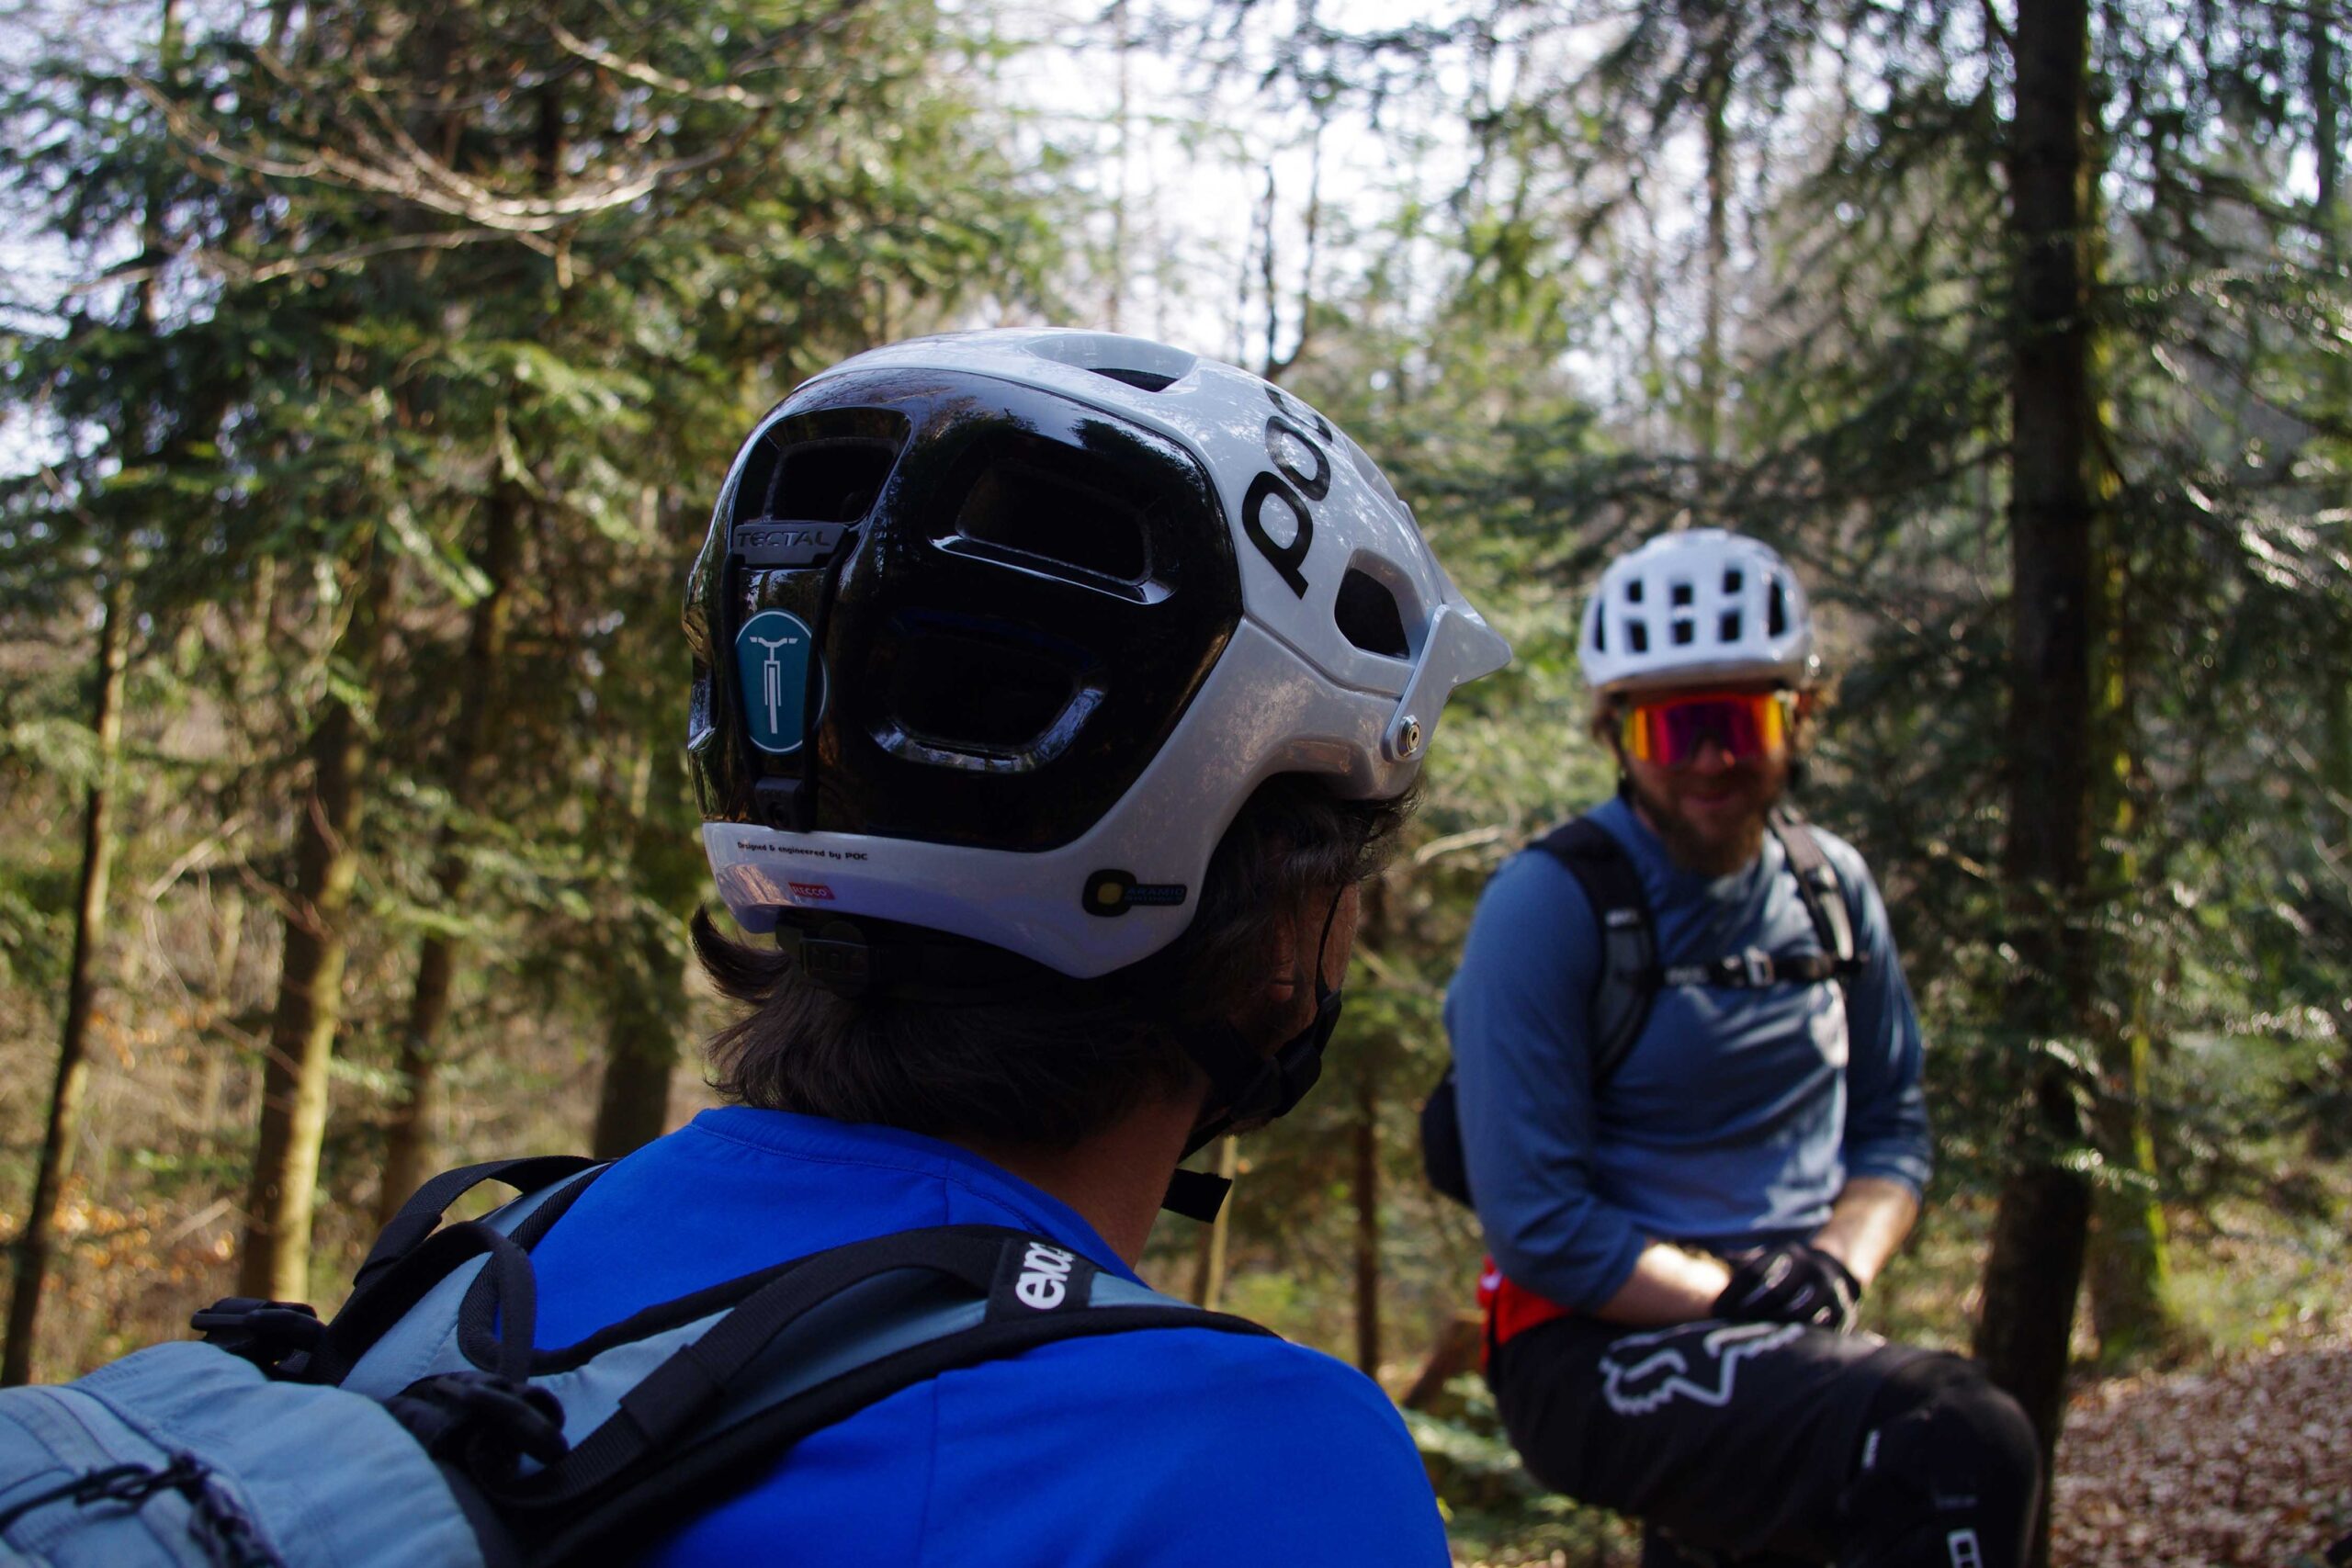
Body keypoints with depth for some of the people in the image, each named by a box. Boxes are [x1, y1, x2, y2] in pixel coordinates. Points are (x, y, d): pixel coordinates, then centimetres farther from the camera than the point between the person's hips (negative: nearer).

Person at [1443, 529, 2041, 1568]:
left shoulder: (1832, 887, 7)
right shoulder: (1546, 908, -12)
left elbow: (1891, 1122, 12)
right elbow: (1540, 1226, -14)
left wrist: (1835, 1265, -6)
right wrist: (1738, 1297, -17)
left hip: (1788, 1344, 7)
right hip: (1599, 1347, -6)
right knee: (1960, 1453, -28)